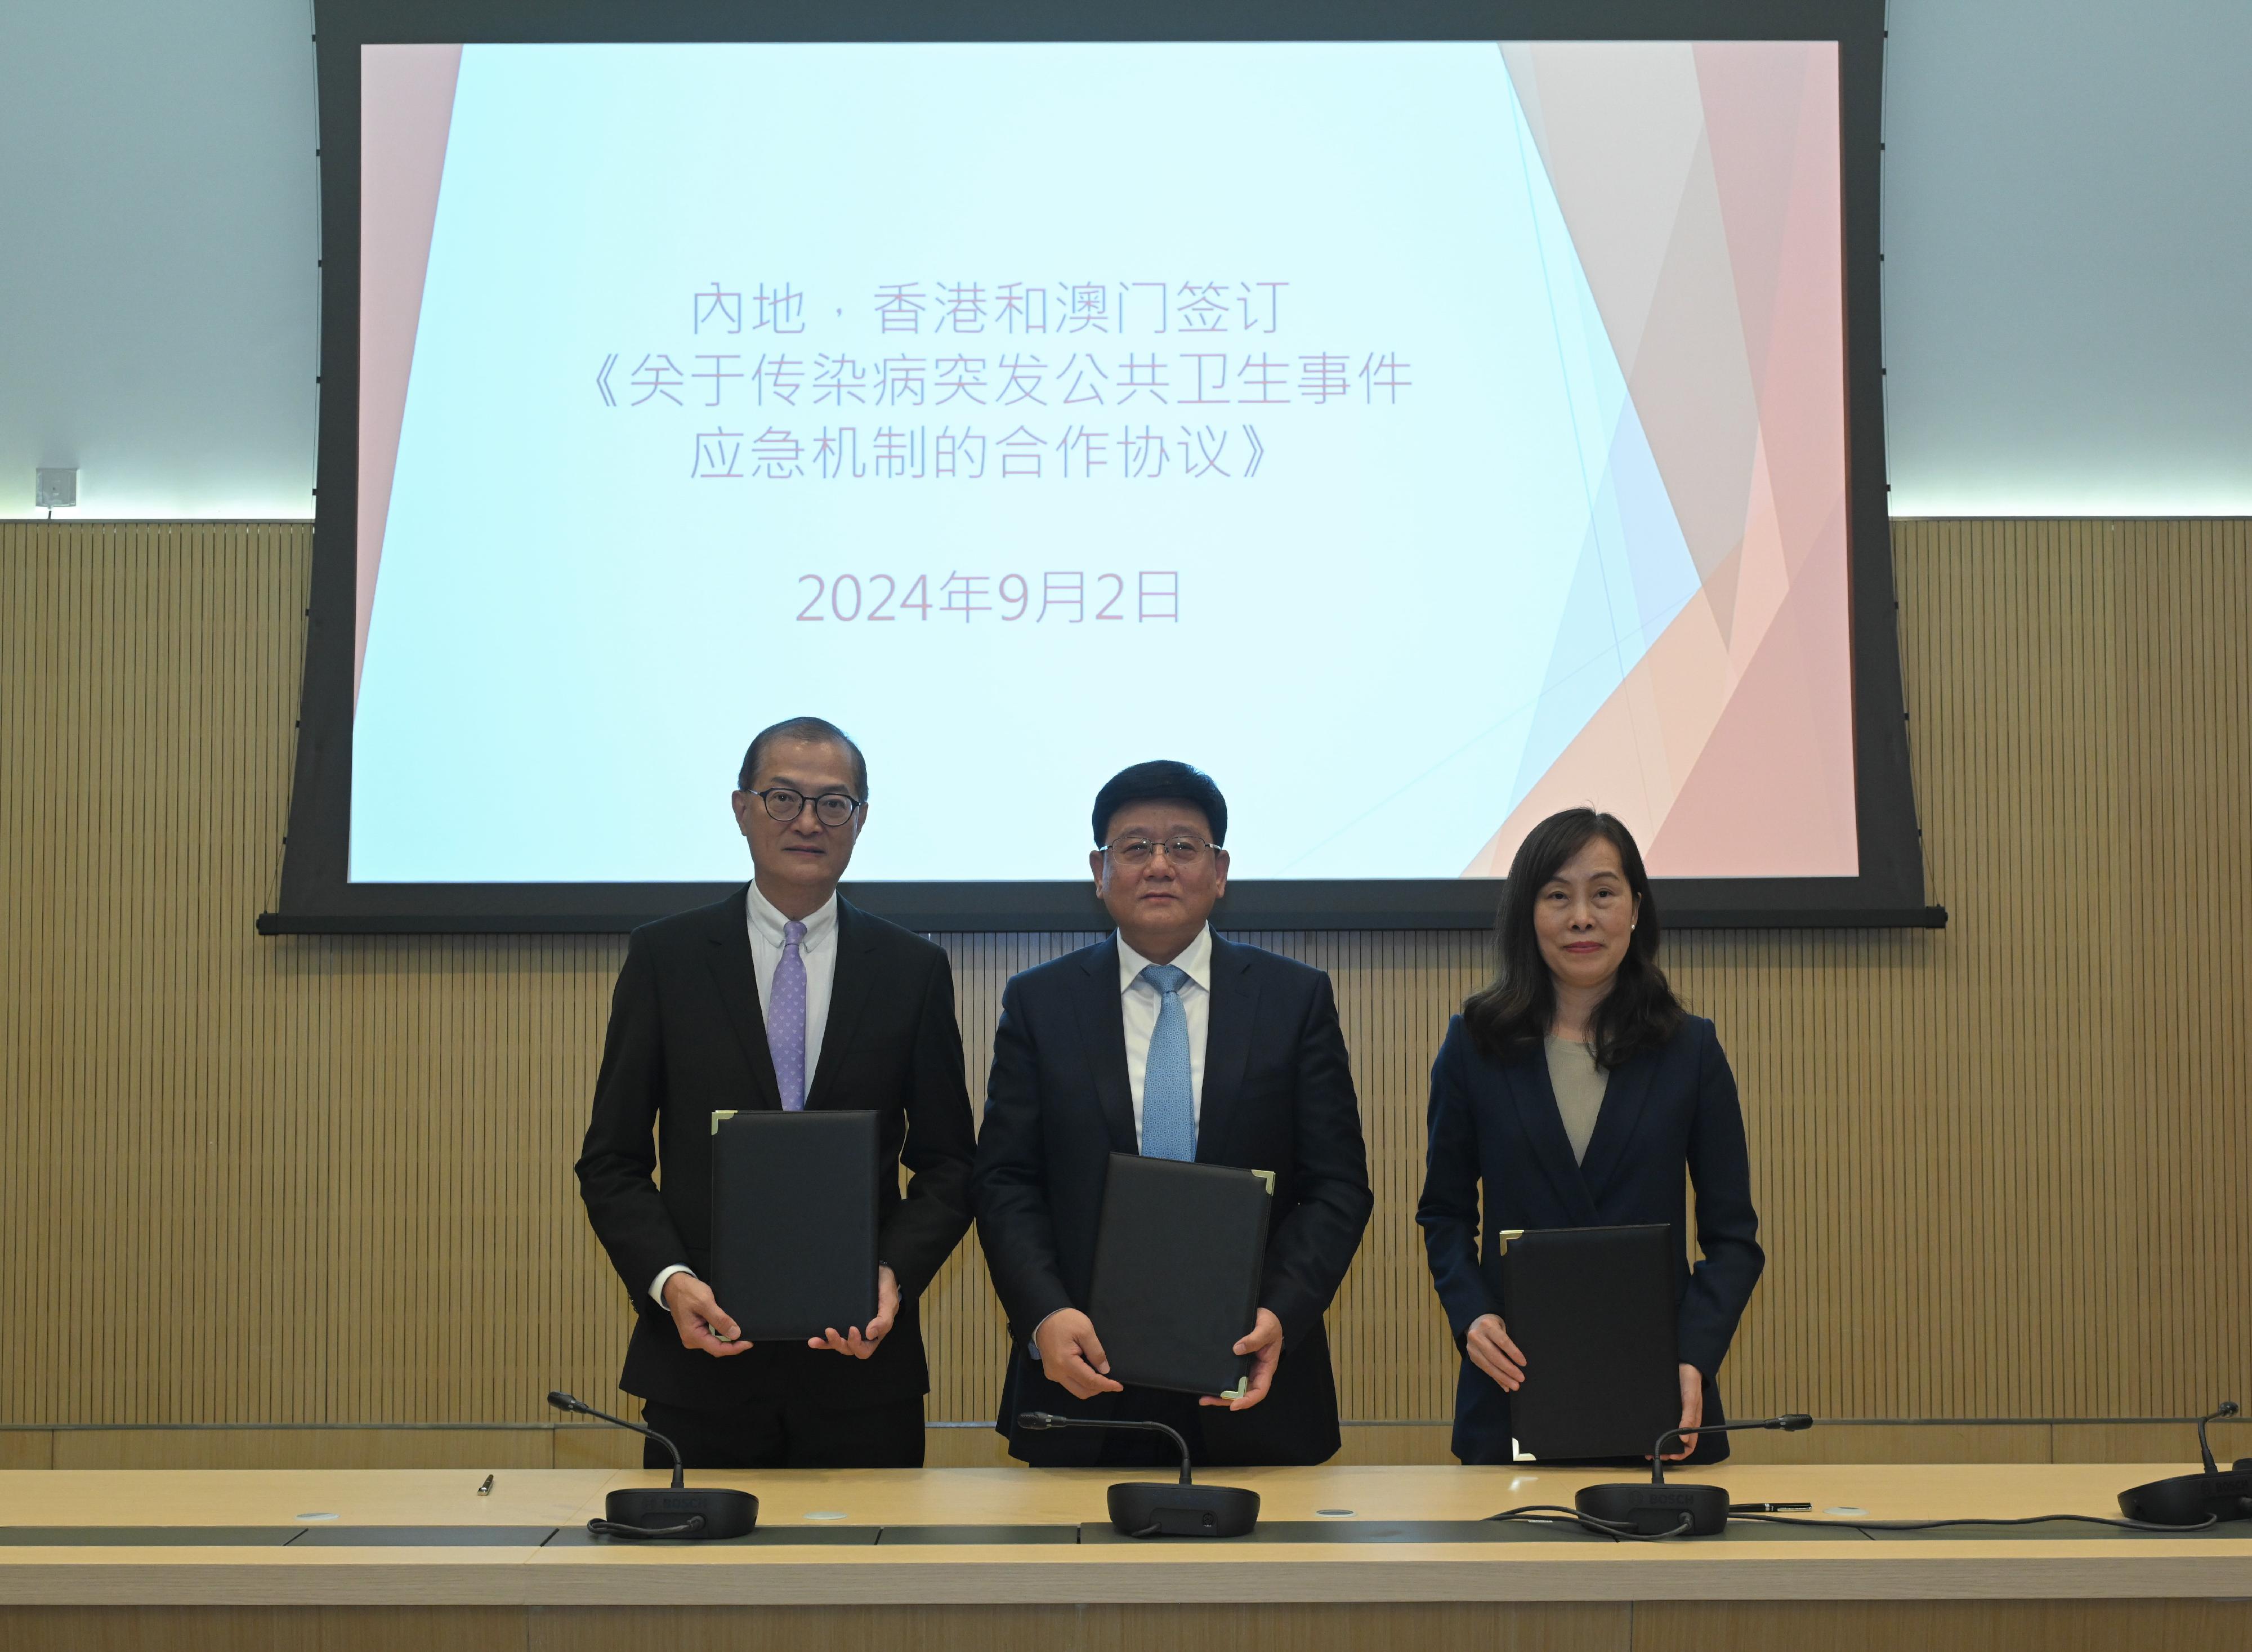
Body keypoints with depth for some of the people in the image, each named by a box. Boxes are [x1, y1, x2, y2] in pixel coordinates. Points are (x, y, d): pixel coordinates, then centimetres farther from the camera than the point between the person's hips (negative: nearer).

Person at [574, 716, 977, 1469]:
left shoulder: (913, 971, 7)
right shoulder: (664, 957, 5)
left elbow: (947, 1165, 8)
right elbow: (612, 1160, 4)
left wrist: (895, 1273, -10)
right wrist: (668, 1280, -12)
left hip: (862, 1357, 1)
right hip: (702, 1355, -1)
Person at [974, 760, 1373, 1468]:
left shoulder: (1296, 999, 5)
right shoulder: (1039, 1004, 7)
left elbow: (1336, 1185, 1)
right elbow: (1006, 1183, 2)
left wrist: (1281, 1314, -15)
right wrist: (1045, 1315, -15)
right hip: (1084, 1379, 0)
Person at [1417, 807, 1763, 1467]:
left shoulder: (1690, 1049, 3)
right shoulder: (1475, 1046, 4)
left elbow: (1734, 1233, 3)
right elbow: (1445, 1213, 9)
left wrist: (1695, 1358, -12)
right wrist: (1471, 1315, -10)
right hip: (1515, 1387, 0)